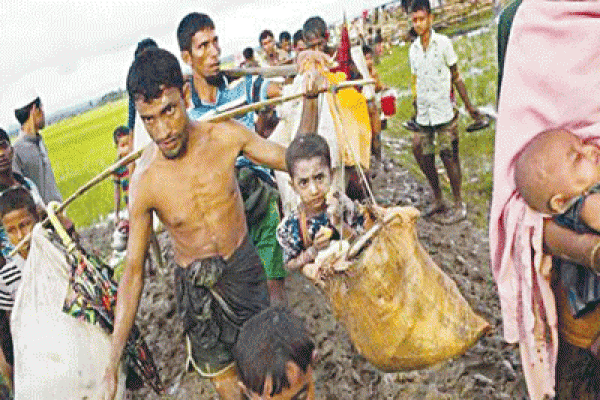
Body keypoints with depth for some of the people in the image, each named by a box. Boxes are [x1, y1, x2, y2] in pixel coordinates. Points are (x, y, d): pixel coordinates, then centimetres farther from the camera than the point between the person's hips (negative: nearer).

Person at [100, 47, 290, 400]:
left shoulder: (226, 136, -18)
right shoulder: (145, 183, -22)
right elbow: (134, 271, -16)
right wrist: (113, 363, -16)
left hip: (243, 265, 2)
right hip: (196, 285, -1)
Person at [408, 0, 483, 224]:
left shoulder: (443, 43, -3)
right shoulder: (413, 50, 9)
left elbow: (456, 77, 0)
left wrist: (469, 106, -1)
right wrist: (416, 112, 14)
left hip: (444, 113, -5)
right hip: (424, 115, 5)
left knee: (449, 157, -2)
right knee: (424, 157, 7)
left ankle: (459, 206, 8)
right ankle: (437, 200, 24)